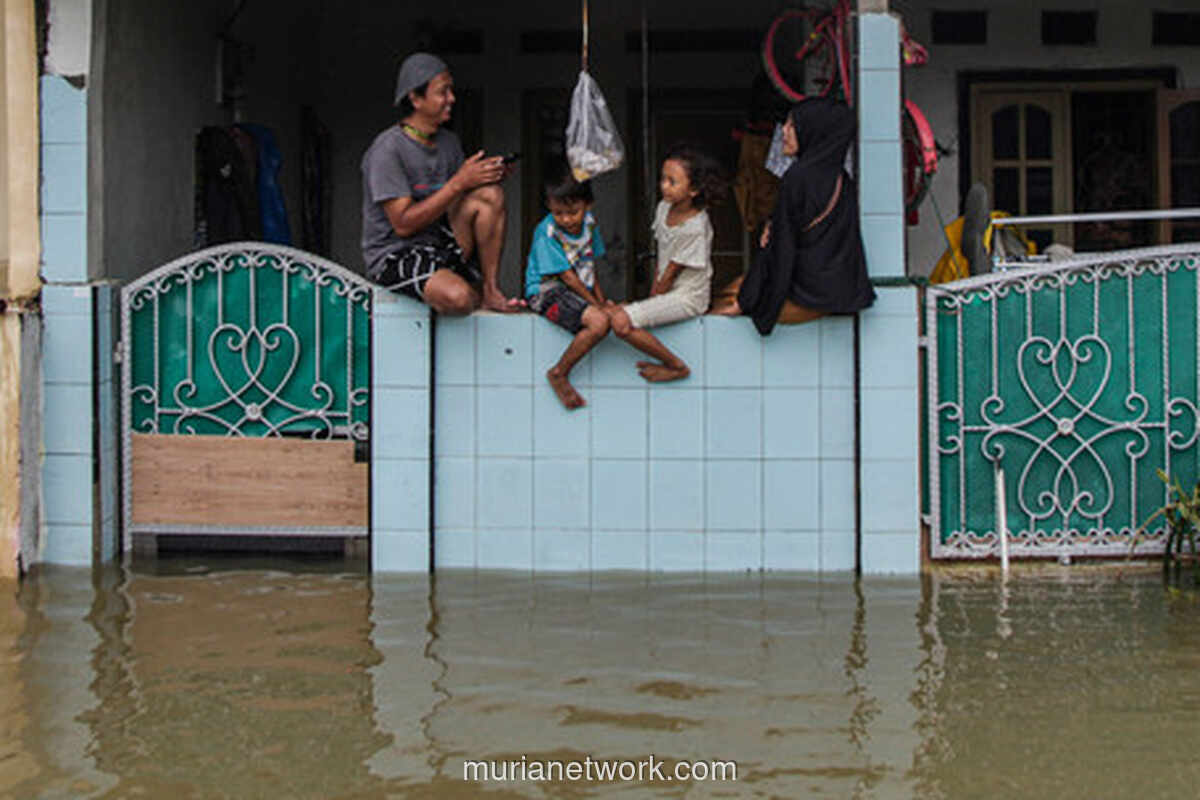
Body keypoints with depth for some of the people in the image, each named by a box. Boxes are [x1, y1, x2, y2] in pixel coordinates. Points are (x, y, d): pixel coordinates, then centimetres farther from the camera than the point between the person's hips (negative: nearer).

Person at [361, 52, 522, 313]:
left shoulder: (448, 141, 8)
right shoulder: (387, 150, -16)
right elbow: (403, 224, -21)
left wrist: (488, 177, -8)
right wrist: (459, 182, -22)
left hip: (440, 242, 7)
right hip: (394, 256, -7)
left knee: (490, 194, -15)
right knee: (457, 297, -35)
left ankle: (491, 291, -8)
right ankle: (475, 297, 3)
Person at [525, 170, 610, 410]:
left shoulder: (588, 223, 5)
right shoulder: (547, 232, -17)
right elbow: (567, 277, -16)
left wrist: (602, 300, 9)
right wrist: (595, 303, -14)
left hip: (581, 290, 9)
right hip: (547, 291, -9)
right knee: (599, 322, -29)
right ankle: (559, 374, -14)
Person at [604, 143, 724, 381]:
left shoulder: (694, 228, -24)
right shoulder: (664, 208, 2)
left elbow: (671, 273, -17)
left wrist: (652, 301, -7)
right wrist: (650, 299, 6)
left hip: (687, 297, -9)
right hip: (667, 291, 9)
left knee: (621, 322, -24)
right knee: (610, 311, 4)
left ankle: (677, 366, -8)